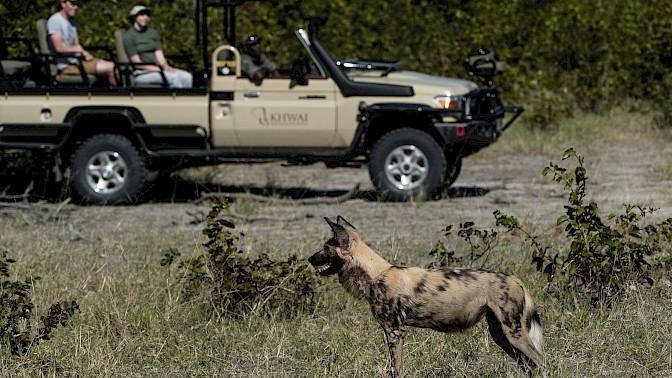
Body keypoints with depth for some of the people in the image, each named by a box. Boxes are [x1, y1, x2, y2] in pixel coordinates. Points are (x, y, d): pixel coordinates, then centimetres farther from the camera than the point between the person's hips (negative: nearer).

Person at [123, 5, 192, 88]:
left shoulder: (153, 32, 15)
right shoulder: (128, 36, -5)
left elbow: (159, 55, 9)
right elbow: (137, 63, -11)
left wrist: (166, 66, -14)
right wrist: (160, 70, -18)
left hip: (157, 68, 7)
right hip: (142, 73, -7)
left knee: (187, 77, -18)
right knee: (174, 77, -31)